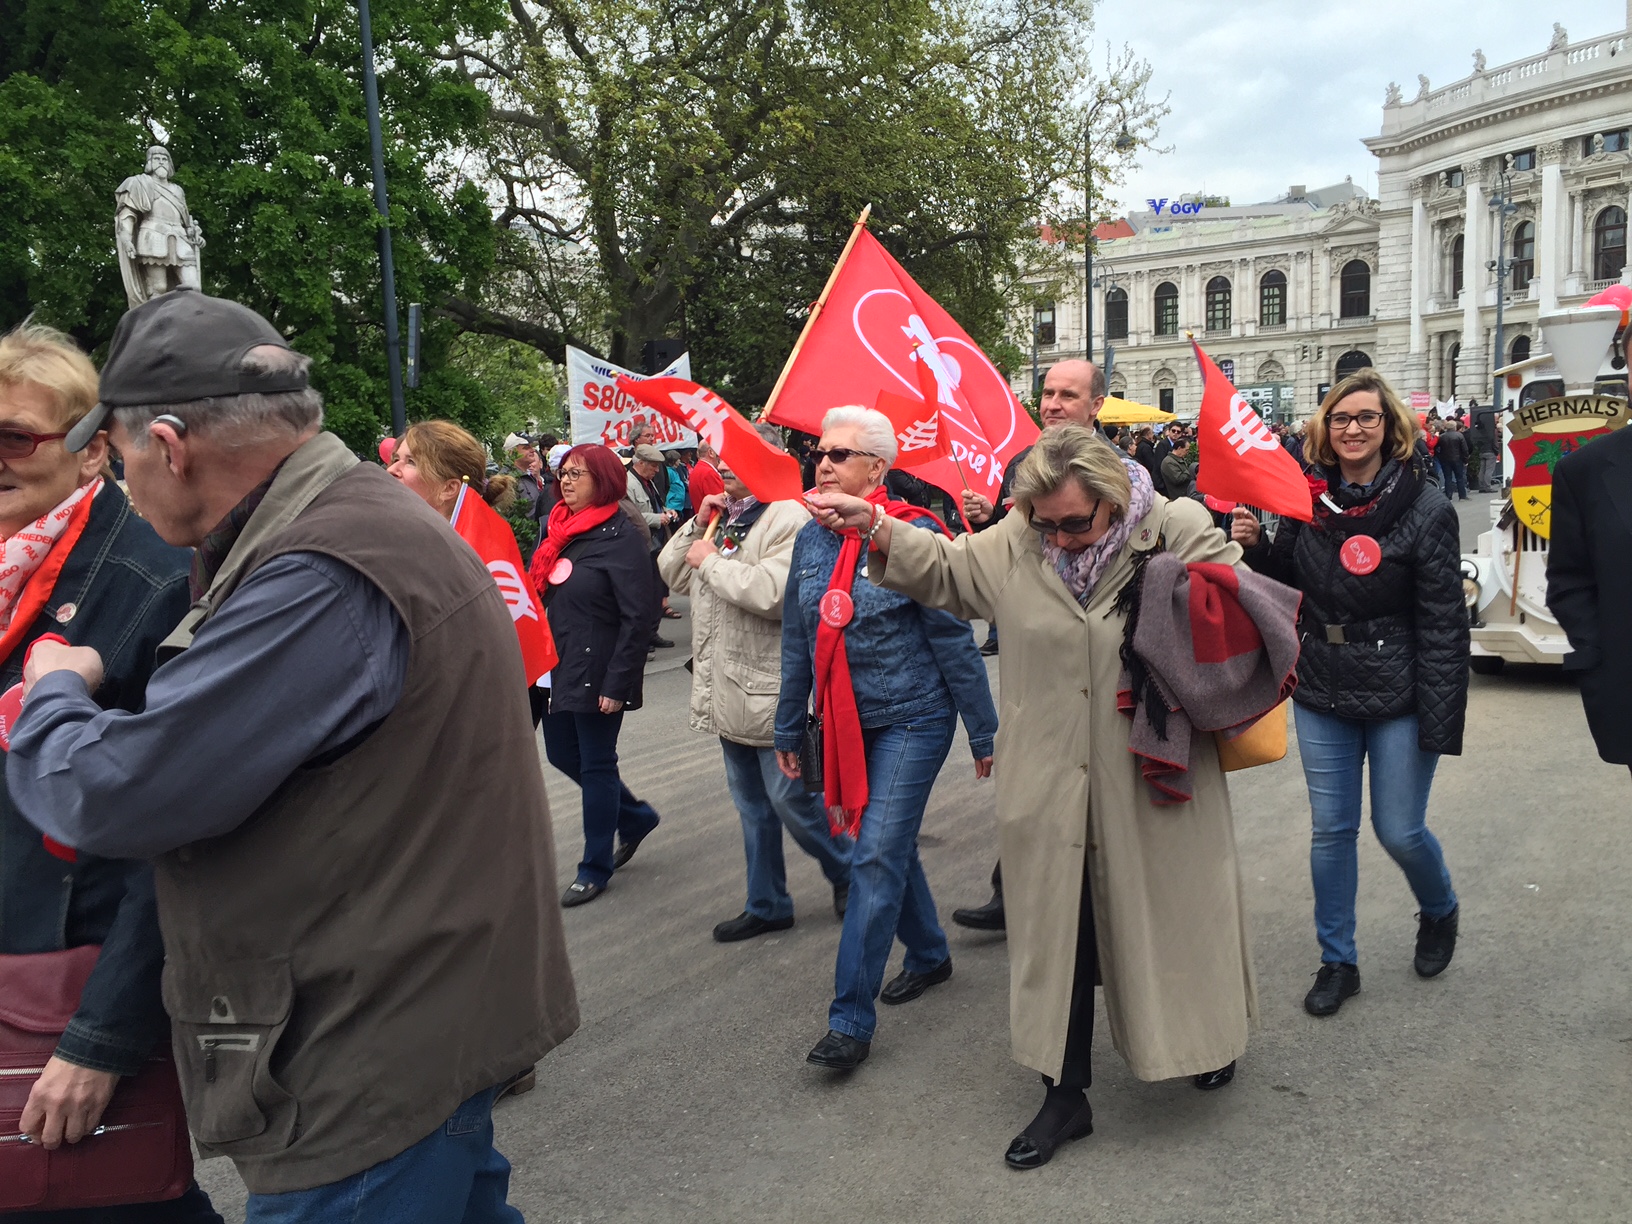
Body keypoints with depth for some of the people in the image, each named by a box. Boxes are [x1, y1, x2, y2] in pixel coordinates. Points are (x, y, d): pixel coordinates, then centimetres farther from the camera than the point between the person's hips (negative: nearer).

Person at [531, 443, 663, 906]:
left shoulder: (620, 537, -14)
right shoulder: (560, 529, 10)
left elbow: (639, 617, -18)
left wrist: (617, 683, -21)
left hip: (599, 672, -8)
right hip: (561, 667, 8)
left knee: (596, 765, 2)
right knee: (561, 754, 15)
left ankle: (595, 869, 18)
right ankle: (635, 816, 37)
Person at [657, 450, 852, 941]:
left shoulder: (789, 519, -16)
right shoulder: (721, 514, 13)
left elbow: (772, 592, -30)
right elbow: (671, 573, 15)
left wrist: (711, 561, -18)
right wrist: (698, 524, 1)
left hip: (771, 692, -9)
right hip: (727, 691, 9)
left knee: (791, 798, 1)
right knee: (751, 804, 17)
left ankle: (847, 873, 27)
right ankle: (767, 905, 30)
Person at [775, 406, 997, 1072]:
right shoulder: (810, 540, 4)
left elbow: (952, 639, -10)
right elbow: (797, 640, 11)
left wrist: (983, 732, -6)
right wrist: (789, 727, 15)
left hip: (911, 720, -6)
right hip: (845, 723, 6)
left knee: (877, 857, -8)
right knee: (890, 846, 18)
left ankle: (851, 1020, 1)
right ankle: (930, 953, 41)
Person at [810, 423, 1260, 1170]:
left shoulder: (1181, 533, -10)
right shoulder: (1014, 544, -1)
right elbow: (944, 569, 13)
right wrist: (874, 529, 1)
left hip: (1155, 784, -2)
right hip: (1052, 790, 2)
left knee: (1176, 915, 16)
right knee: (1060, 932, 11)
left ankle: (1212, 1037, 47)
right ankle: (1065, 1094, 28)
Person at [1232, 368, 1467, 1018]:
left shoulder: (1425, 508, -11)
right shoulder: (1307, 500, 1)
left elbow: (1443, 622, -11)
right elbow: (1286, 586, 10)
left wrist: (1441, 721, -14)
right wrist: (1254, 545, -10)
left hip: (1397, 699, -3)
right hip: (1321, 696, 4)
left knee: (1400, 831, 6)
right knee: (1331, 830, 10)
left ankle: (1440, 913, 40)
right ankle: (1337, 961, 26)